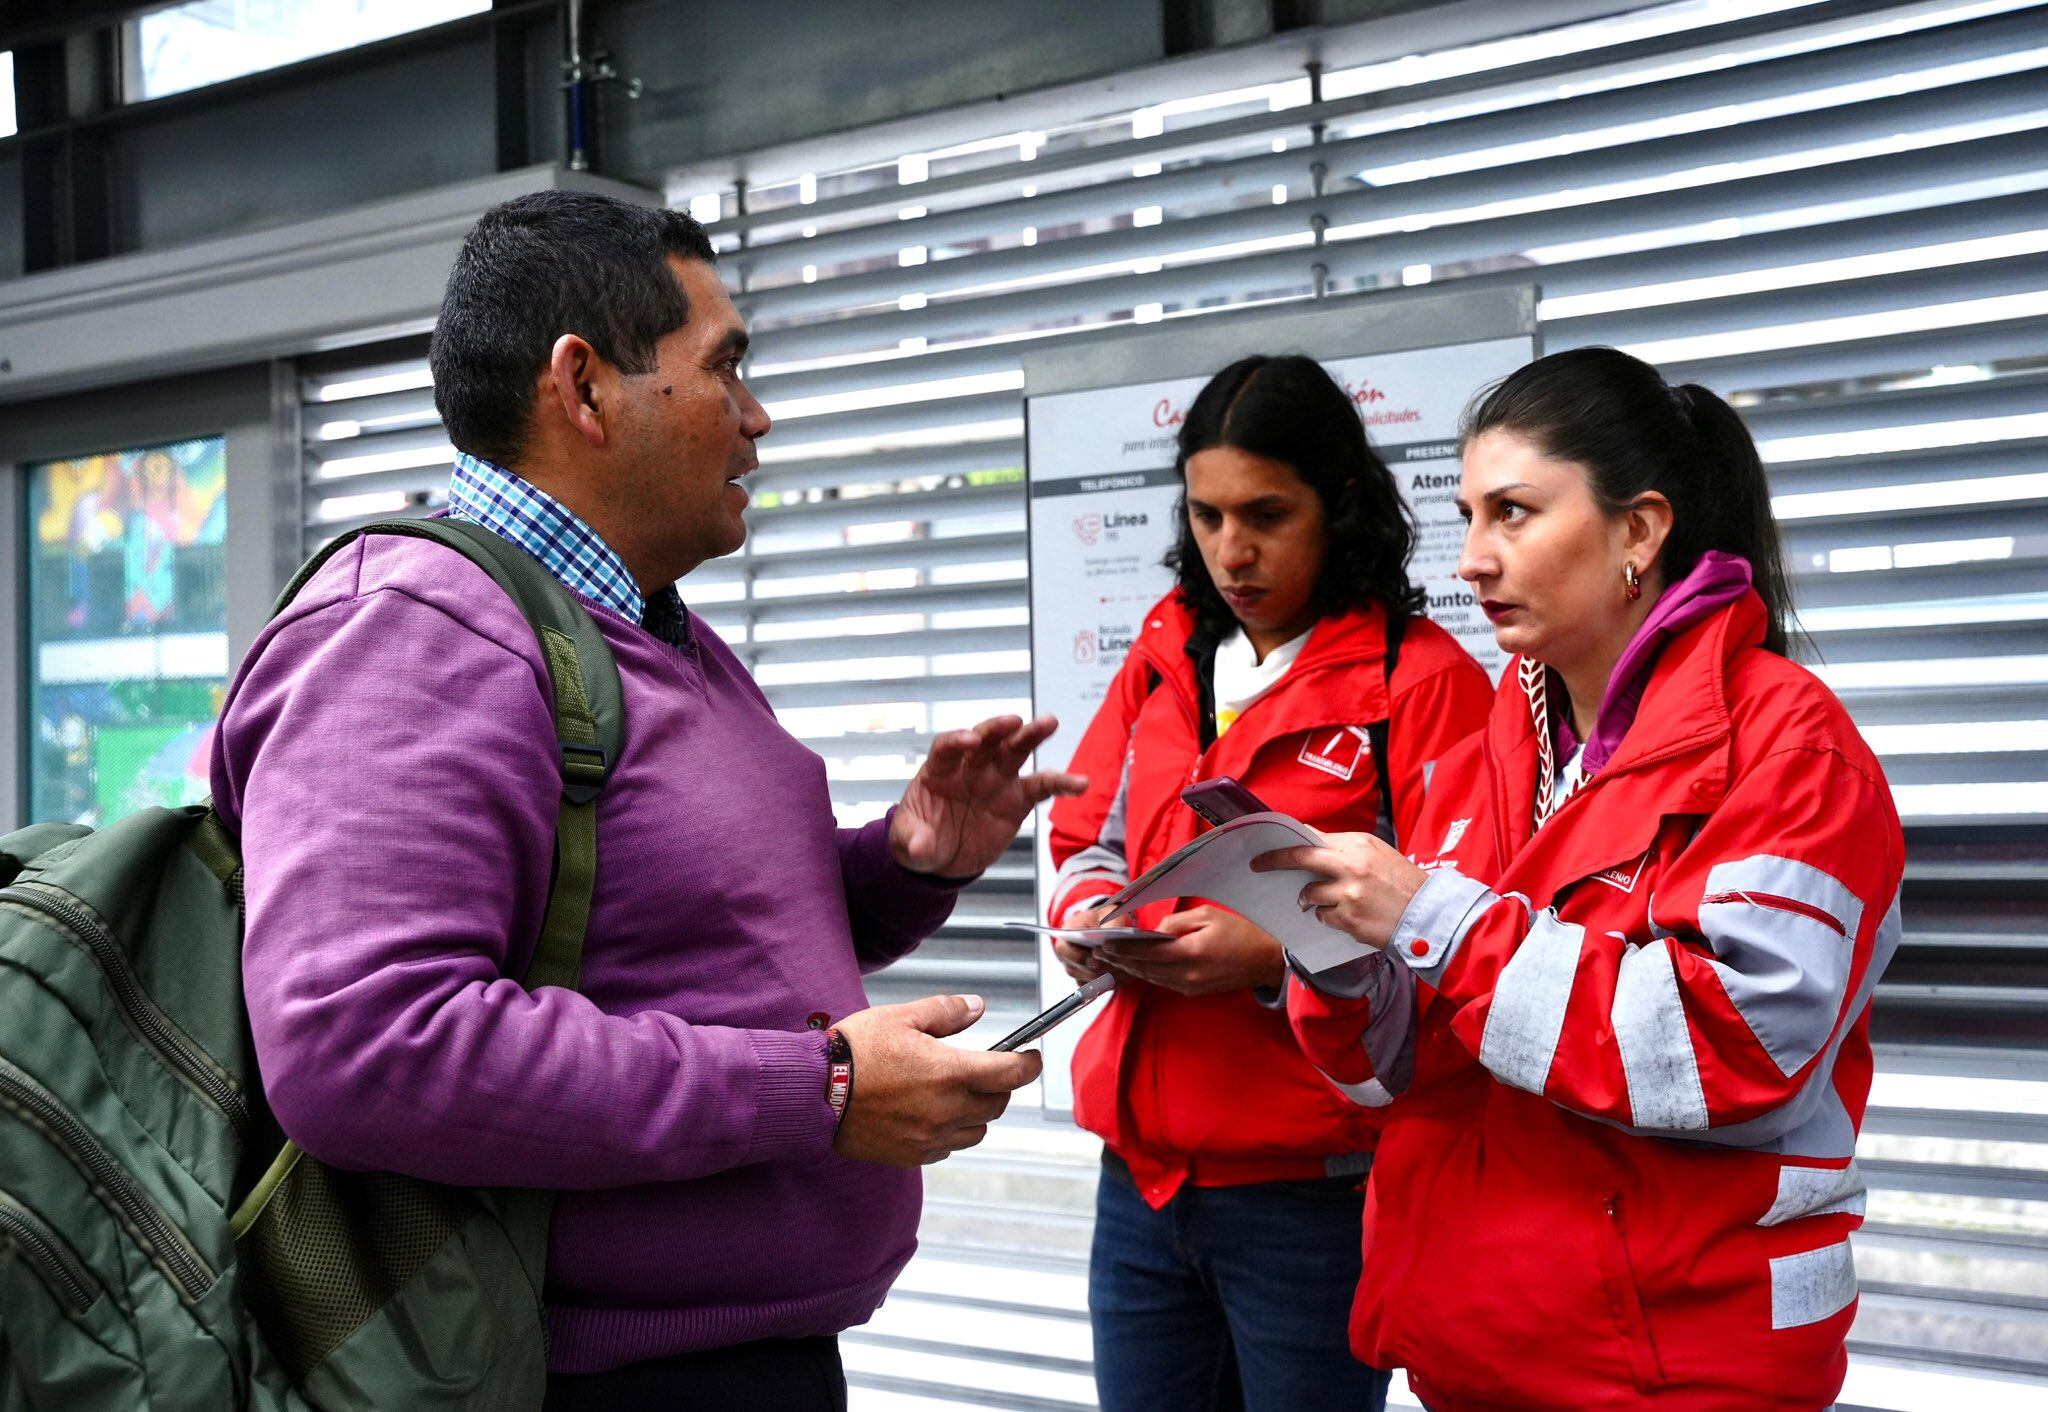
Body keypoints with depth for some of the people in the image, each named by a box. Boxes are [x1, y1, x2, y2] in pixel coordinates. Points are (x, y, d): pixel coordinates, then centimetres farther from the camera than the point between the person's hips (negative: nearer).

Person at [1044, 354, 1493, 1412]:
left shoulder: (1424, 679, -8)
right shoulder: (1164, 661, 12)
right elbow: (1087, 838, 18)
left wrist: (1277, 954, -23)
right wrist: (1088, 913, -3)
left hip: (1313, 1190, -5)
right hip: (1143, 1168, 6)